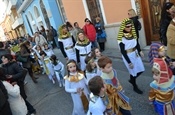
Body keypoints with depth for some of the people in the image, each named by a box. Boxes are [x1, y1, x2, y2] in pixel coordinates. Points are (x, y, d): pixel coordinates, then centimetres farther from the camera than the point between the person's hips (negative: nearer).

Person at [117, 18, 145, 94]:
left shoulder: (133, 34, -1)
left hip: (135, 54, 7)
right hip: (128, 56, -7)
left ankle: (132, 80, 40)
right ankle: (135, 87, 33)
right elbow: (123, 51, -20)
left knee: (141, 70, 13)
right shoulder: (121, 38, -22)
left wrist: (140, 51, 4)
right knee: (133, 71, 8)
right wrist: (129, 62, -18)